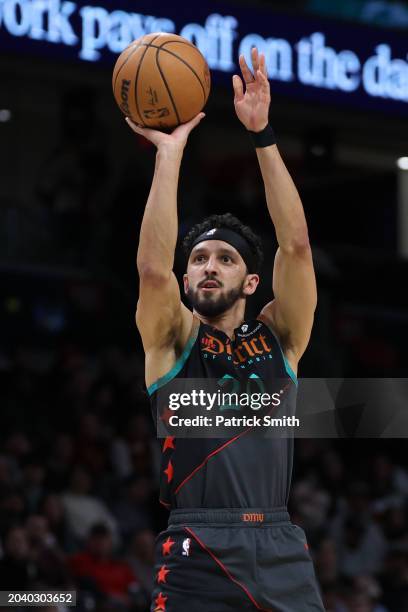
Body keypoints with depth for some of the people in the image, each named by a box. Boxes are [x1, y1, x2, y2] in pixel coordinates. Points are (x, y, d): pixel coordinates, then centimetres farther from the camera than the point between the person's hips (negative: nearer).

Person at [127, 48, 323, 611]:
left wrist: (262, 135, -1)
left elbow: (296, 245, 5)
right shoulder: (174, 341, 10)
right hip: (198, 558, -2)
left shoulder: (279, 338, 15)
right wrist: (170, 151, -7)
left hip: (281, 550, 2)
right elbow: (153, 267, -7)